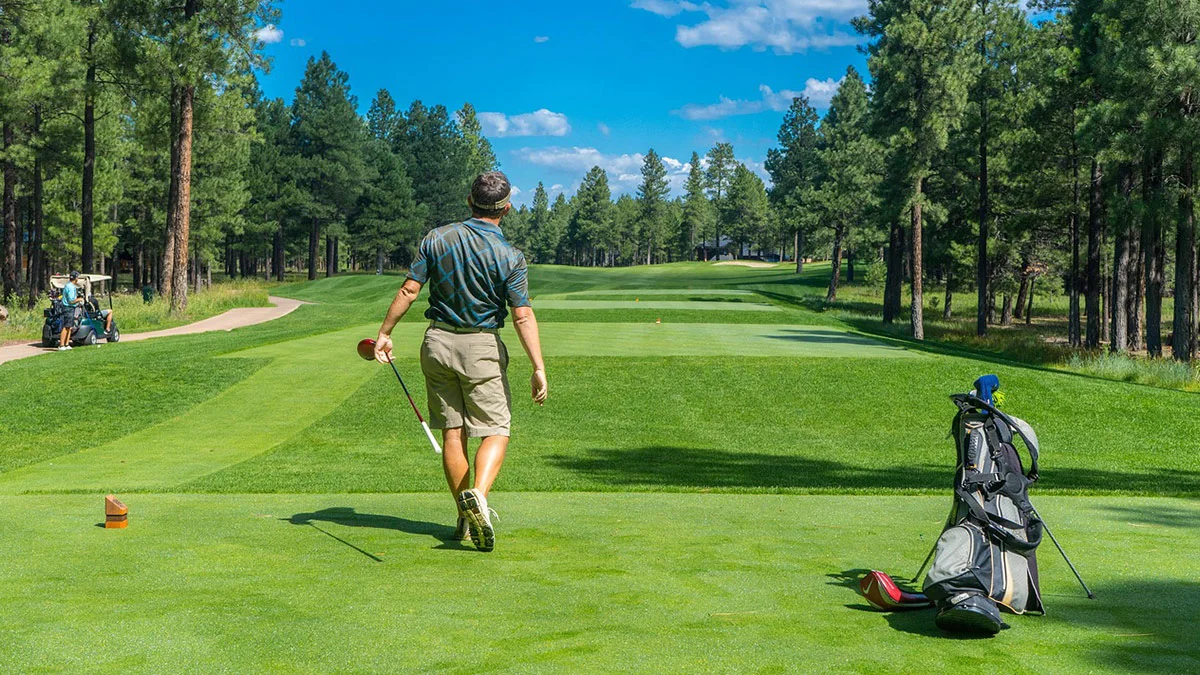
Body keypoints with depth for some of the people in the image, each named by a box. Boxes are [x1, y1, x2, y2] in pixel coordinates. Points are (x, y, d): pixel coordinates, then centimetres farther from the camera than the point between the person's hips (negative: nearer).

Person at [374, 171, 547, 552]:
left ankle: (467, 519, 13)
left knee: (452, 432, 9)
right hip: (482, 347, -3)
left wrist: (384, 333, 5)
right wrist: (538, 368, -15)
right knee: (496, 431, 2)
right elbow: (523, 316, -15)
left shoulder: (437, 239, -1)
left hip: (438, 342, 4)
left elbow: (409, 290, -3)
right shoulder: (509, 256, -9)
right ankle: (477, 493, -25)